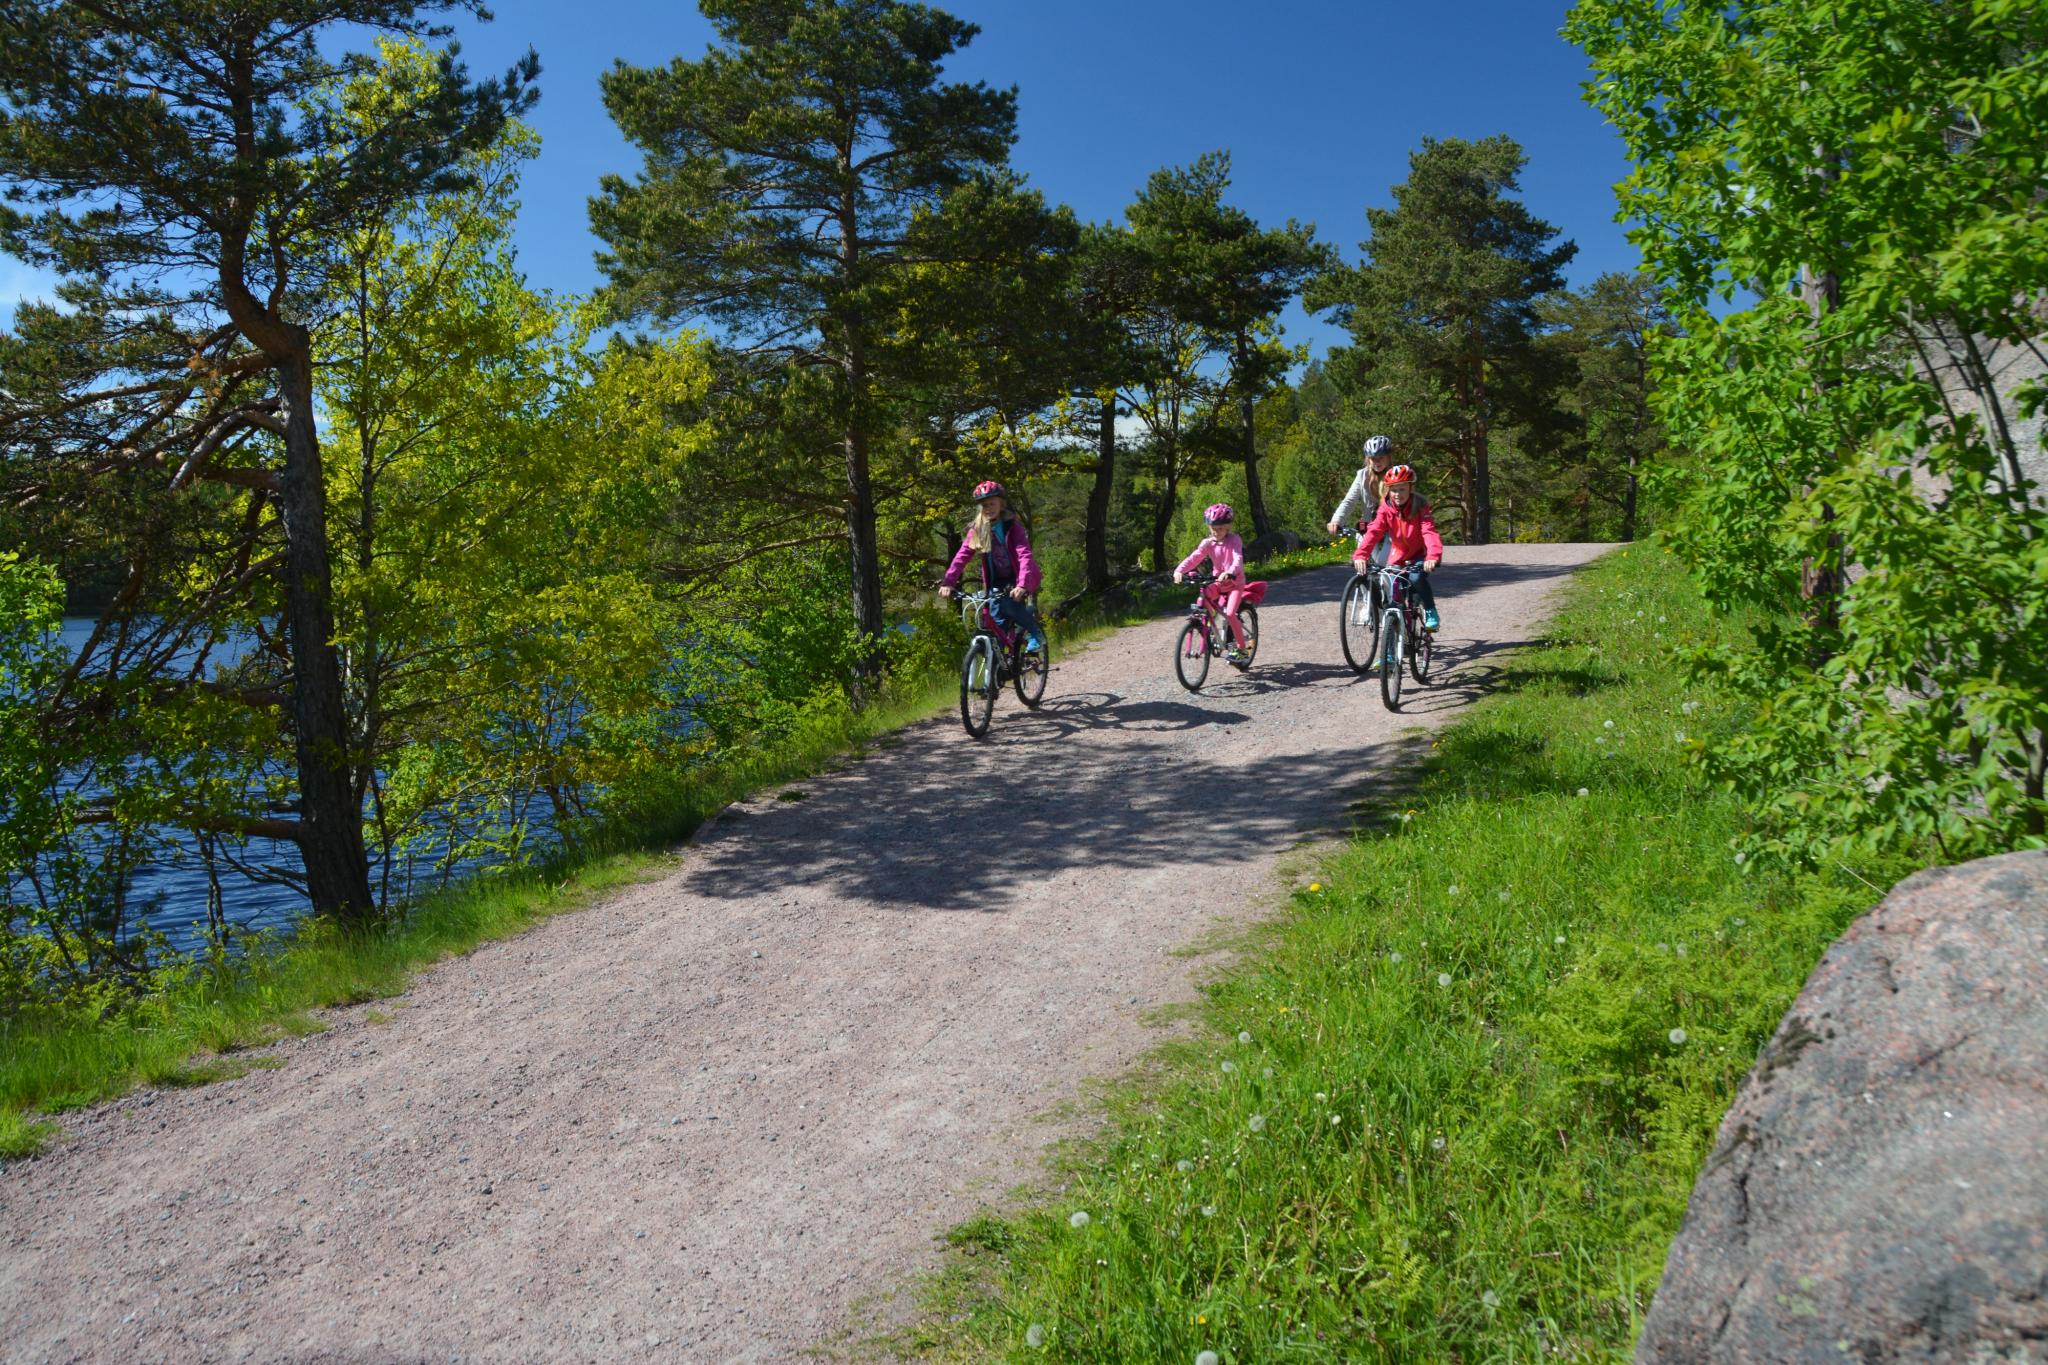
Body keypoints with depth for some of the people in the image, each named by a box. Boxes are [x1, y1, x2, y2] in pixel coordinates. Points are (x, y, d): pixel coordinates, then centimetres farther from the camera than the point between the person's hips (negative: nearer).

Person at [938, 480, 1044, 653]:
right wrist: (948, 582, -32)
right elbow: (962, 556, -16)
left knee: (1009, 603, -29)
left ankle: (1035, 632, -5)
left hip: (1017, 580, -4)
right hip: (996, 582, 4)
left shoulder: (1012, 527, -17)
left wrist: (1022, 585, -46)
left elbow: (1024, 555, -29)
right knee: (996, 625, -6)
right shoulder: (977, 530, -6)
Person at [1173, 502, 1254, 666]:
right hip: (1218, 581, 5)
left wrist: (1229, 573, -51)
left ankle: (1241, 649, -9)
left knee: (1230, 613, -21)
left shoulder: (1234, 540, -15)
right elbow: (1194, 558, -16)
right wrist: (1179, 571, -34)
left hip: (1235, 582, -5)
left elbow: (1238, 560, -30)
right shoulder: (1208, 542, -3)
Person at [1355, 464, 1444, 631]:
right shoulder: (1386, 509, -13)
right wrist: (1360, 555, -44)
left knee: (1417, 578, -29)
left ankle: (1430, 612, -8)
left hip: (1419, 555, -3)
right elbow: (1373, 532, -26)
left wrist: (1433, 556, -52)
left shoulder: (1420, 508, -19)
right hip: (1398, 556, 3)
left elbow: (1430, 532, -33)